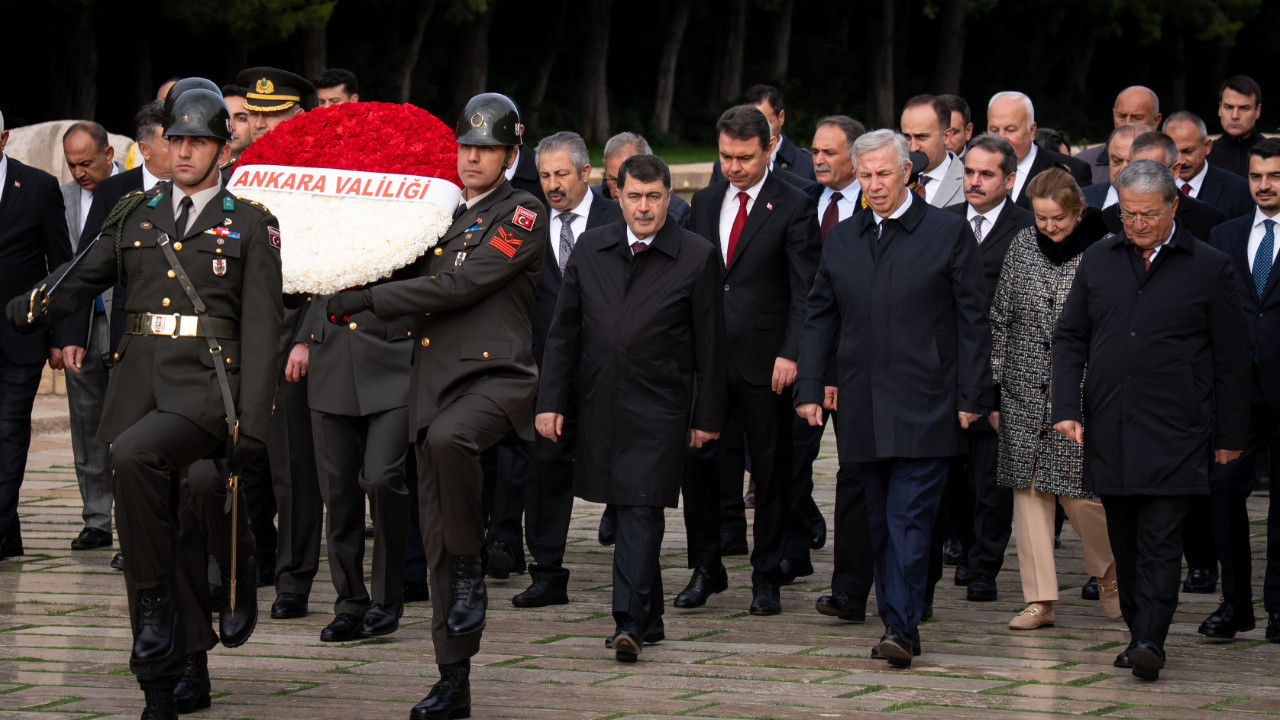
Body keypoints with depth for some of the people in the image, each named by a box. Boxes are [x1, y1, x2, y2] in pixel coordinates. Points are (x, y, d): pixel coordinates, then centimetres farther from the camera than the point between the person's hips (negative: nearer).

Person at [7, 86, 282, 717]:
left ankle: (159, 602, -18)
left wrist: (251, 426, -8)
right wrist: (17, 311, 6)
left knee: (133, 455, -32)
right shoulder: (135, 214, 14)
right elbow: (81, 278, 22)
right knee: (161, 535, 5)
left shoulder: (250, 226, 4)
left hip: (206, 387, -4)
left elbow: (260, 330, -1)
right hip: (139, 382, 4)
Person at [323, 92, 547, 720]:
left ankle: (472, 571, -19)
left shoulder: (523, 216, -5)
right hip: (434, 379, 7)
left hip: (497, 374, -7)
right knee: (438, 542, 5)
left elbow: (460, 284, -16)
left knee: (448, 437, -40)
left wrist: (368, 300, -16)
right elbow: (406, 274, 24)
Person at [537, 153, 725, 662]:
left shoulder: (696, 258, -3)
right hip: (599, 404, 4)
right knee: (625, 509, 10)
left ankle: (630, 622, -13)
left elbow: (710, 346, 0)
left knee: (642, 510, -11)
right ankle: (649, 616, 20)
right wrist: (551, 401, 3)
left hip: (658, 407, -4)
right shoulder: (590, 249, 7)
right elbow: (563, 332, 10)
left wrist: (707, 418, -1)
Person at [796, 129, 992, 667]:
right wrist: (809, 389, 6)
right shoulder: (842, 239, 12)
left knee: (909, 518, -11)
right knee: (880, 522, 8)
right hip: (862, 410, 5)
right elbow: (820, 317, 15)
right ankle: (897, 622, 15)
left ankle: (901, 627, -13)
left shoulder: (948, 233, -1)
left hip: (923, 409, -5)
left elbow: (972, 320, -1)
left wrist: (971, 398, -6)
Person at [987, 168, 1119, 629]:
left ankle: (1110, 574, 23)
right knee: (1028, 489, 2)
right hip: (1024, 392, 4)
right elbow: (1000, 318, 11)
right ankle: (1039, 600, 6)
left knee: (1078, 492, -5)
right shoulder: (1023, 246, 5)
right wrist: (992, 386, 8)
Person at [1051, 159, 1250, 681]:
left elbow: (1233, 360, 3)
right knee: (1125, 542, 9)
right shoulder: (1098, 261, 9)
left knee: (1160, 540, -11)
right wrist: (1066, 408, 0)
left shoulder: (1209, 268, 0)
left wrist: (1230, 436, 2)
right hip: (1108, 432, 4)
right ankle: (1138, 633, 19)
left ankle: (1150, 642, -15)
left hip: (1173, 434, -4)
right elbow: (1069, 339, 12)